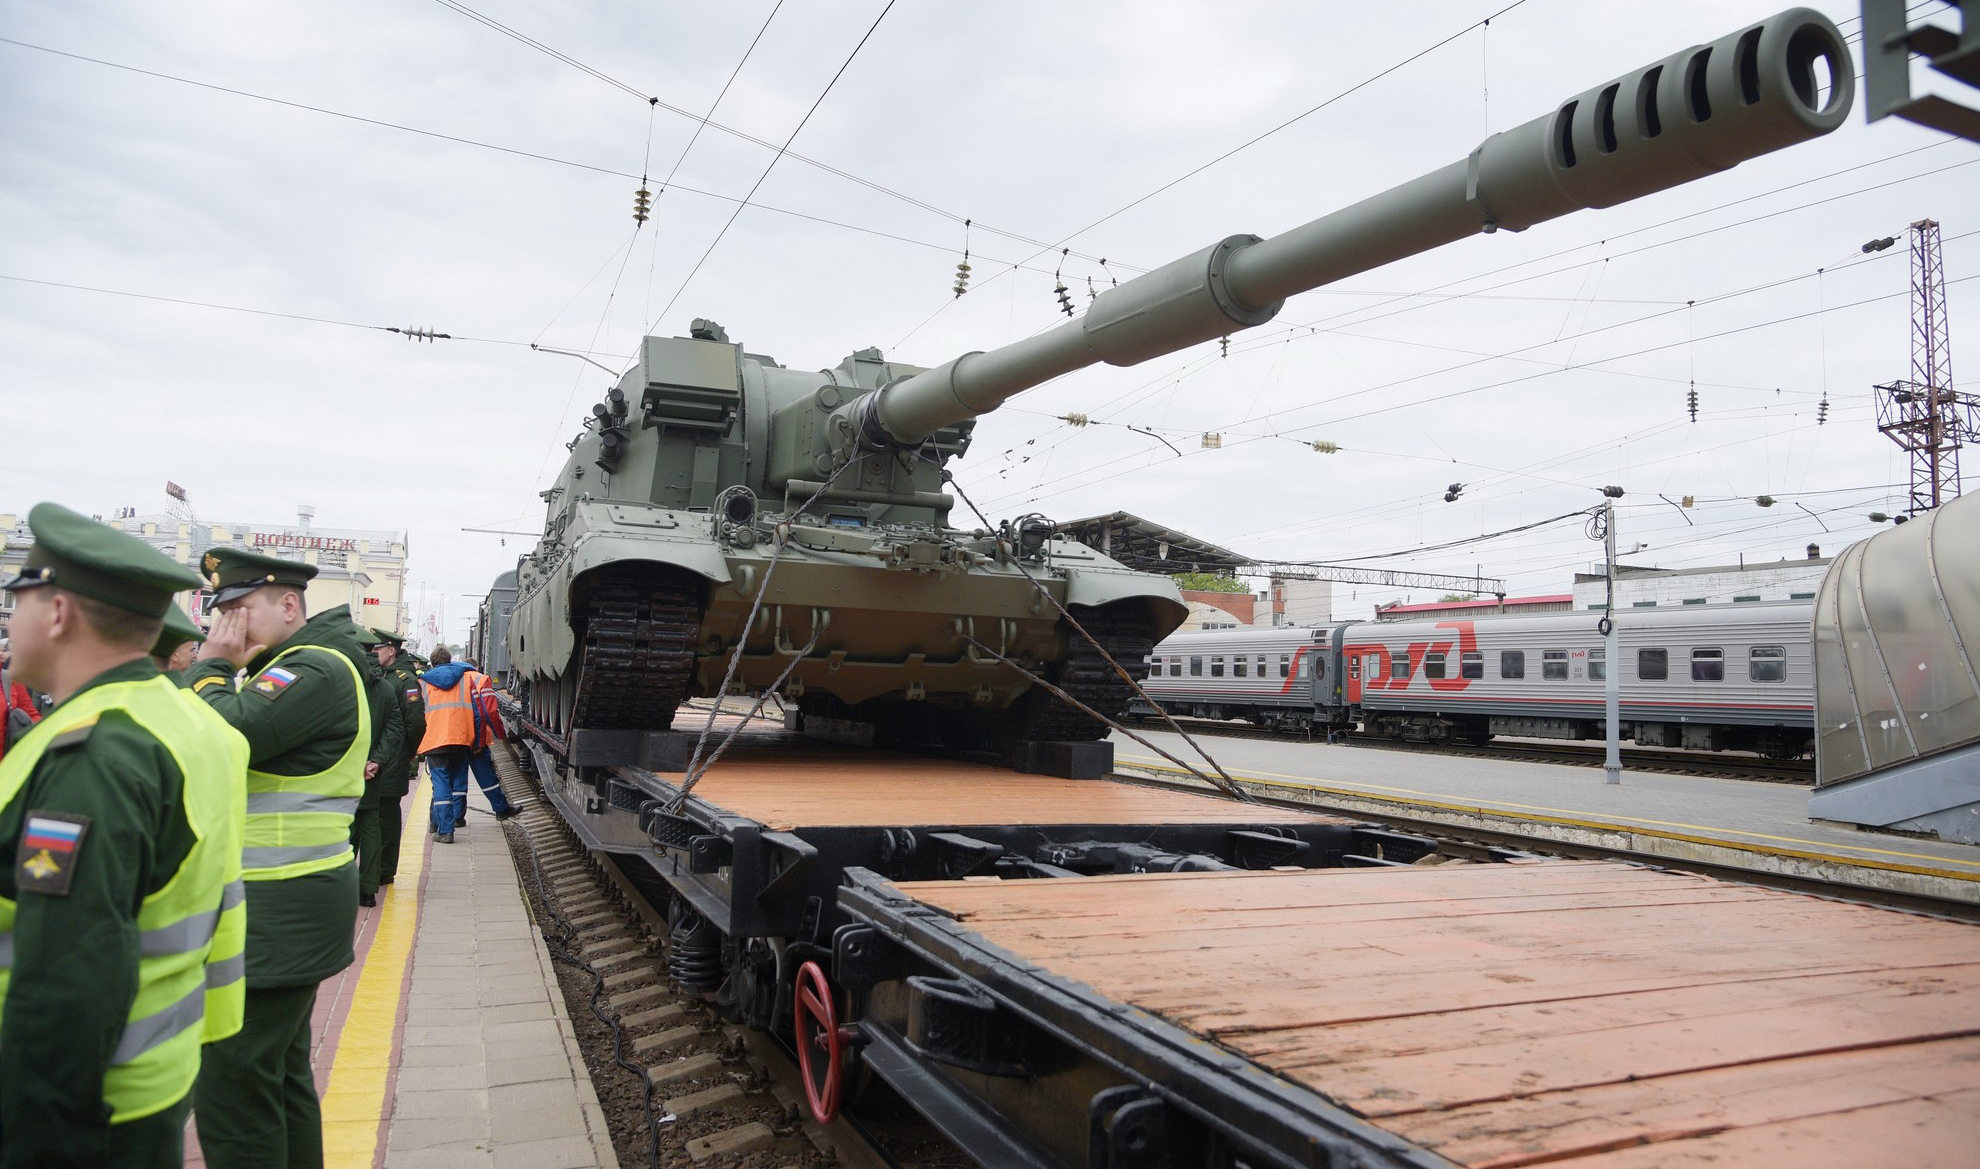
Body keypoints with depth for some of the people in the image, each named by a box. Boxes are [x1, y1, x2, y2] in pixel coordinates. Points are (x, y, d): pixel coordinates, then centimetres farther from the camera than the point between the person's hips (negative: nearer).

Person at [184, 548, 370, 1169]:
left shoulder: (315, 670, -16)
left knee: (230, 1090, -5)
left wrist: (211, 666, -12)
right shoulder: (290, 667, 16)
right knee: (281, 1070, 20)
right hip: (279, 903, 11)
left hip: (278, 911, -11)